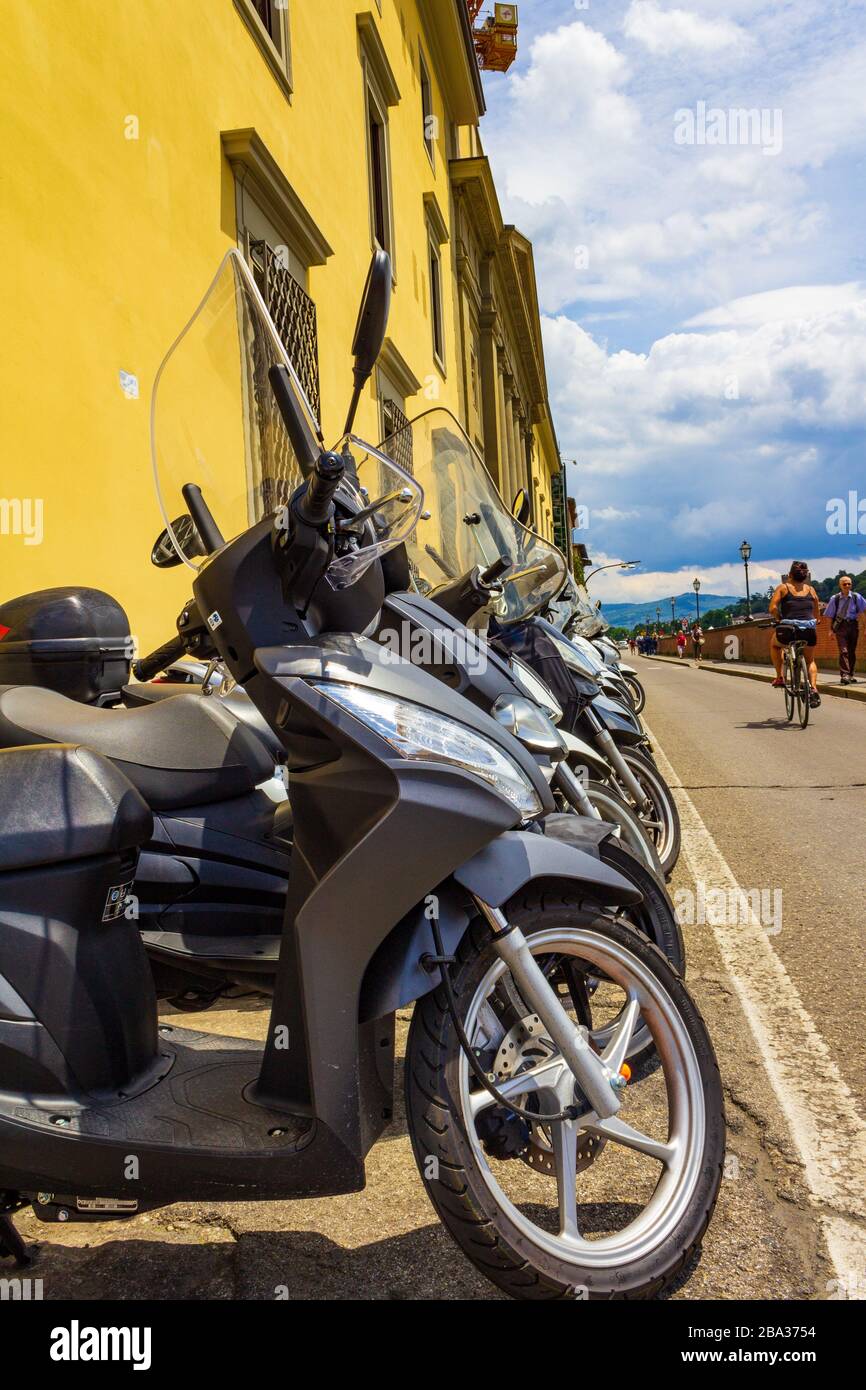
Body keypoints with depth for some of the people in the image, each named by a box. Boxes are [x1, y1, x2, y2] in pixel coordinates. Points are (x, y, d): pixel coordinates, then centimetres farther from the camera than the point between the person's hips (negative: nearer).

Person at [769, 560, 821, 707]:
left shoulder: (783, 587, 6)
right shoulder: (810, 589, 15)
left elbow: (772, 608, -6)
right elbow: (817, 612, 18)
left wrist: (779, 620, 11)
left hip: (789, 629, -3)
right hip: (810, 630, 3)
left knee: (774, 644, 33)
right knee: (810, 659, 28)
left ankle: (780, 678, 24)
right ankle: (814, 689, 7)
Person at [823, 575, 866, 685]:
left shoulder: (856, 597, 0)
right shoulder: (835, 598, -2)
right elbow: (830, 616, 2)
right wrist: (831, 630, -3)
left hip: (853, 625, 2)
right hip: (840, 626, -2)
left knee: (852, 651, 11)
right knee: (843, 651, -14)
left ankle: (851, 675, 22)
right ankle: (844, 675, -18)